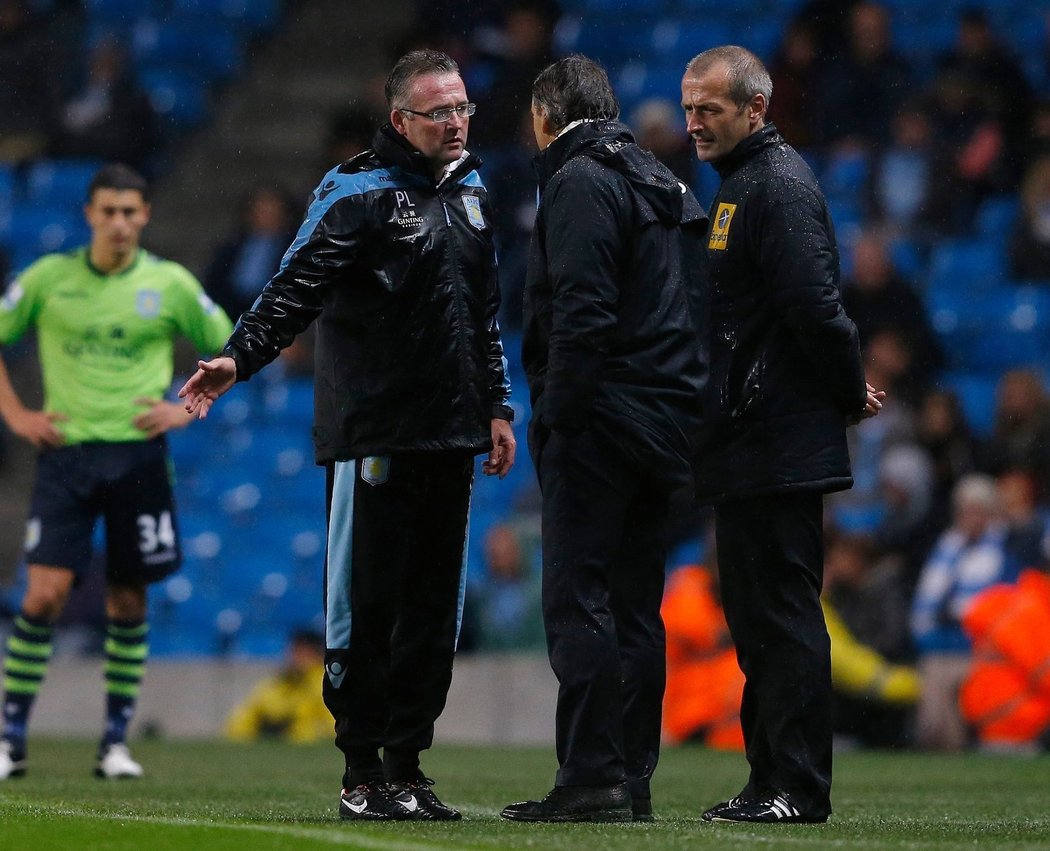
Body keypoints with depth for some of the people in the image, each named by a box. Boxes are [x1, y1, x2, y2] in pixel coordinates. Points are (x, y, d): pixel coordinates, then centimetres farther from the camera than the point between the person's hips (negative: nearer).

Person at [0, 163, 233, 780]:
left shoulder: (171, 284, 2)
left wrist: (188, 409, 0)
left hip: (139, 456, 1)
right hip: (67, 452, -1)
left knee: (129, 601, 3)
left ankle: (116, 742, 14)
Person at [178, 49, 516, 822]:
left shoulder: (471, 192, 16)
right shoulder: (358, 193, -6)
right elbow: (297, 288, -16)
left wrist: (497, 408, 21)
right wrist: (238, 359, -30)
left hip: (451, 438, 6)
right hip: (371, 434, -6)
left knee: (435, 608, 6)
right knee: (364, 604, -3)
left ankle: (406, 766, 13)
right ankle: (361, 773, 4)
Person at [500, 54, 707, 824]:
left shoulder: (579, 181, -8)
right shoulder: (666, 184, 20)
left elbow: (582, 314, -18)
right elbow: (695, 309, 17)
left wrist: (560, 415, -15)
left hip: (601, 422, -9)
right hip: (665, 426, 9)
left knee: (577, 599, -8)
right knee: (635, 606, 11)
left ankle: (592, 776, -12)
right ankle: (633, 777, 11)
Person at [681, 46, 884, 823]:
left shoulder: (780, 186, -14)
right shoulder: (739, 185, 19)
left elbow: (815, 307, -21)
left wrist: (850, 394, -10)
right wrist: (849, 389, 14)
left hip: (778, 452, -10)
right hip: (745, 448, 10)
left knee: (783, 614, -8)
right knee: (758, 616, 13)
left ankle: (798, 788, -7)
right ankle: (772, 781, 18)